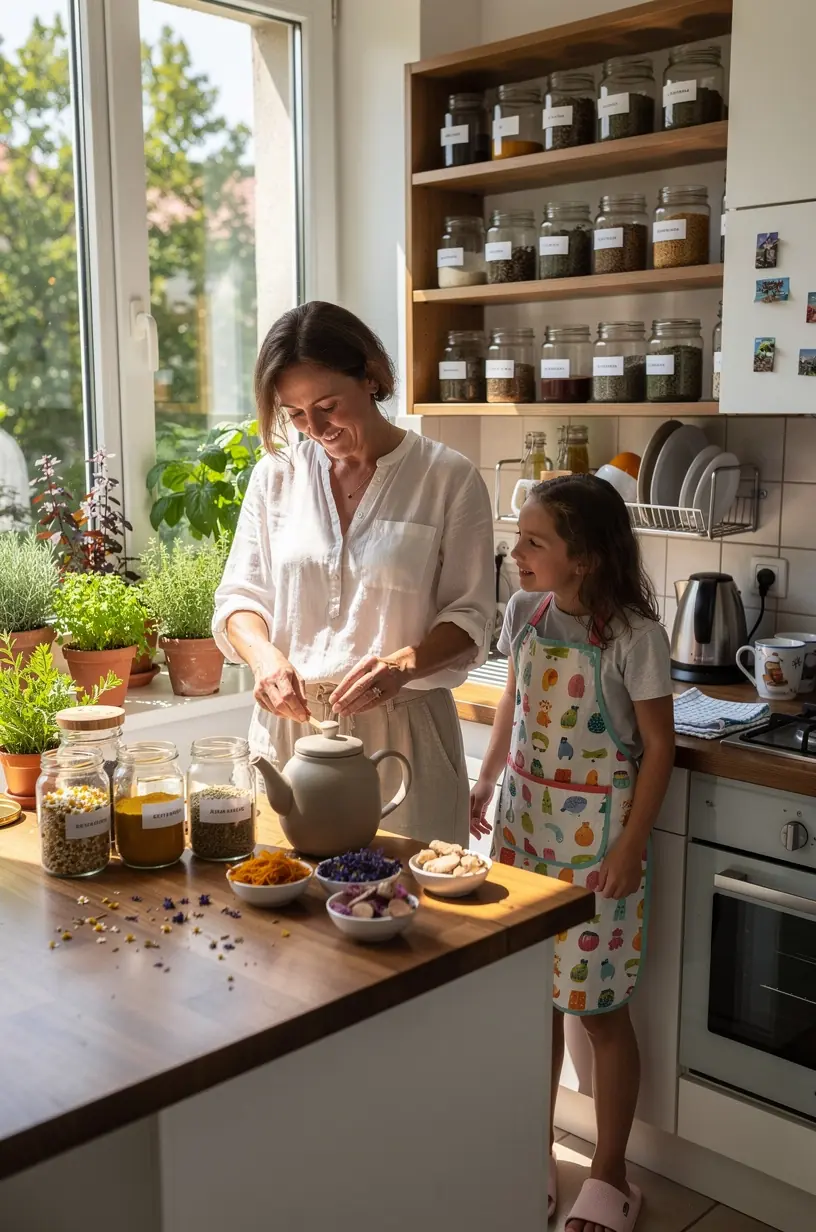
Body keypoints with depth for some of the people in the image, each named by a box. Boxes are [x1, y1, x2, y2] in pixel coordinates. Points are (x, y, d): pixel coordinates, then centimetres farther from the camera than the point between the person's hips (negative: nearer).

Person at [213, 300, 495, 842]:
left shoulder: (448, 478, -4)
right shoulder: (277, 475, 6)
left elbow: (471, 615, -3)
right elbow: (240, 594, 9)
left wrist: (403, 665, -21)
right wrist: (264, 653, -12)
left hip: (402, 731, -2)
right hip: (289, 724, 3)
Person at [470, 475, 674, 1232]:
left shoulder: (633, 635, -17)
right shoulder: (524, 613, 0)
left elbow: (658, 745, -12)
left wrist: (631, 846, -14)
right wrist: (486, 783, 9)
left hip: (595, 832, -5)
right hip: (525, 819, 6)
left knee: (599, 1008, 6)